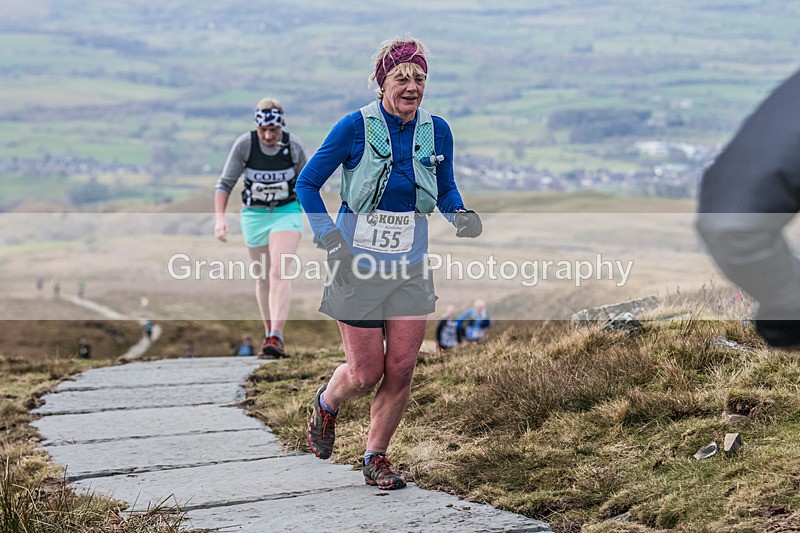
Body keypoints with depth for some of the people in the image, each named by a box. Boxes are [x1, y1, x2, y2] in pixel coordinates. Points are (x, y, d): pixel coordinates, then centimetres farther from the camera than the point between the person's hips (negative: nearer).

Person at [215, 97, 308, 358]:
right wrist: (220, 217, -24)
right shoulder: (244, 144, -17)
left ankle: (276, 337, -26)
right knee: (263, 277, 11)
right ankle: (269, 333, 27)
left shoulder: (294, 146, -15)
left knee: (279, 272, -19)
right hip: (254, 214, 2)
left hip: (287, 212, -2)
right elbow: (225, 184, -11)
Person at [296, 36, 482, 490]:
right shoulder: (356, 127, -12)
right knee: (366, 373, 1)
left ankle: (376, 458, 19)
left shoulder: (437, 131, 0)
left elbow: (446, 188, 15)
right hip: (358, 267, -3)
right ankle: (326, 404, 36)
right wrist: (333, 242, -14)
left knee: (401, 371, -1)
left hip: (410, 268, 4)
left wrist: (459, 215, -8)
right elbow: (307, 184, -4)